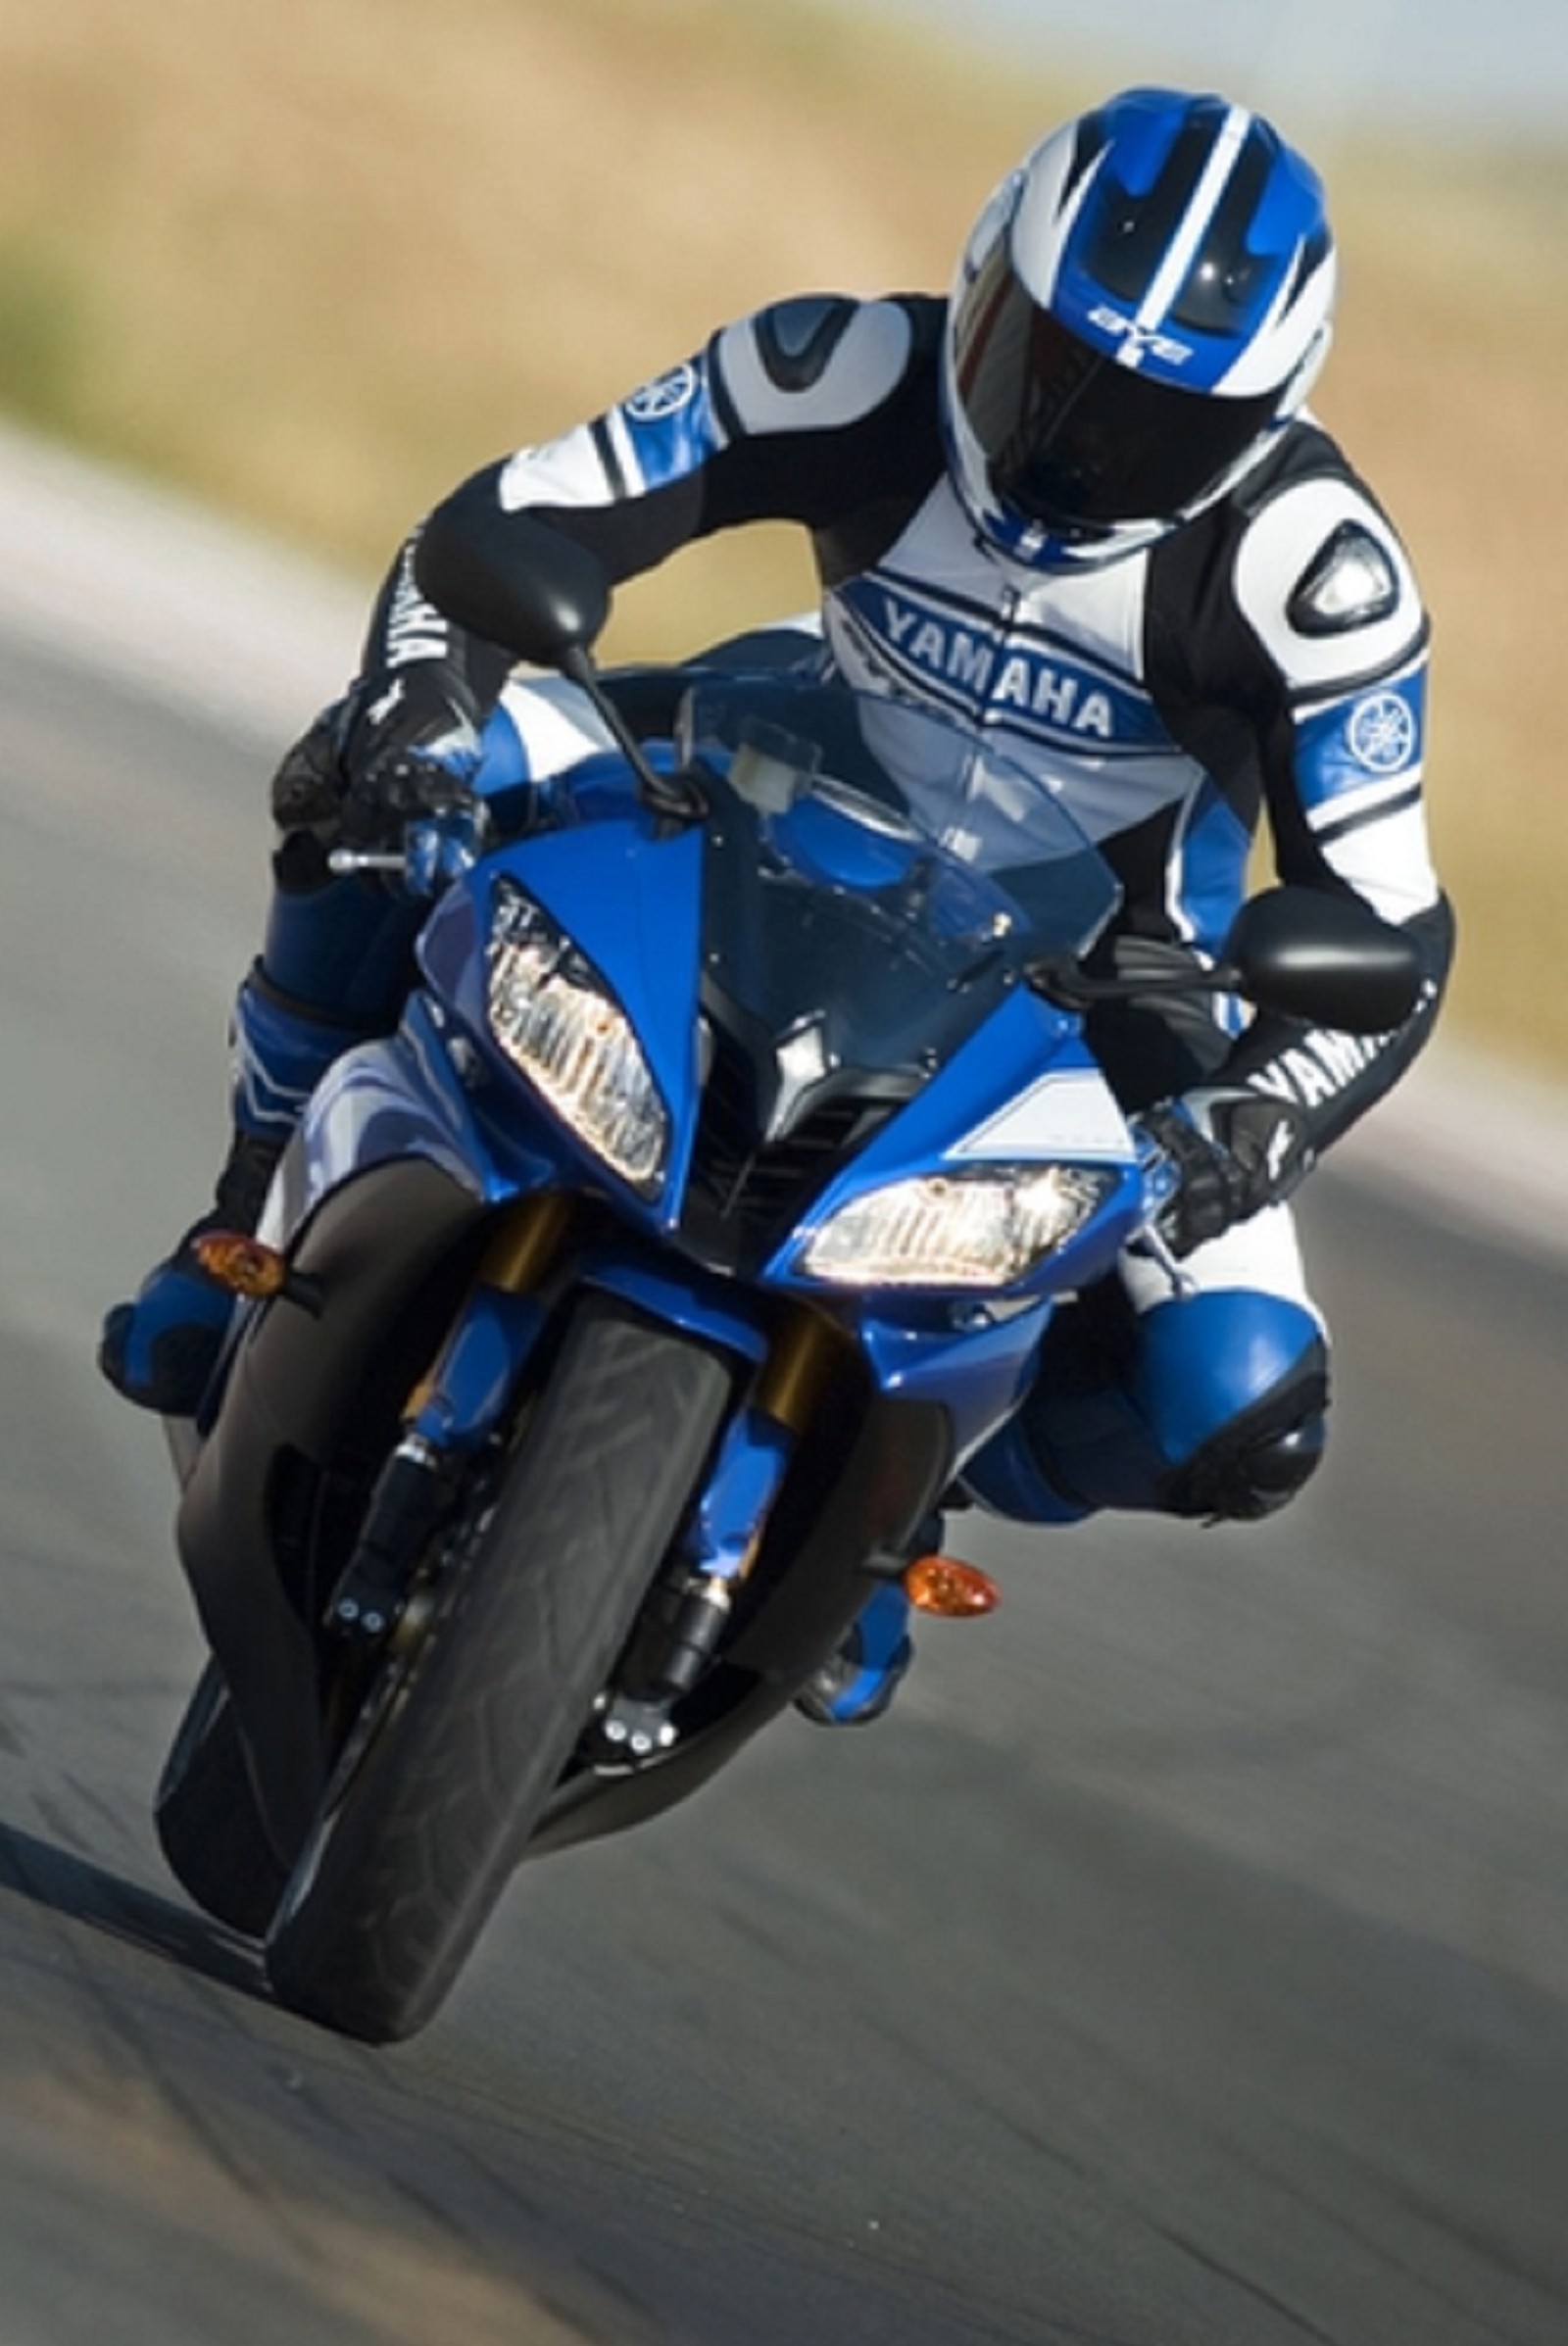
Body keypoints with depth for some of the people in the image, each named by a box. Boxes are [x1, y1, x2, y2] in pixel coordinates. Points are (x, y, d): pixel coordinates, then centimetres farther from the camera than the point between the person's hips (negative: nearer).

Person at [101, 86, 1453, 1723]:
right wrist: (412, 699, -42)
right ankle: (257, 1218, 1)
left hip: (1095, 955, -1)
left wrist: (1255, 1124, -44)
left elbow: (1387, 926, -25)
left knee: (1237, 1422, -24)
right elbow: (514, 521, -21)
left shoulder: (1306, 563, -27)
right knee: (369, 789, -22)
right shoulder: (862, 374, -23)